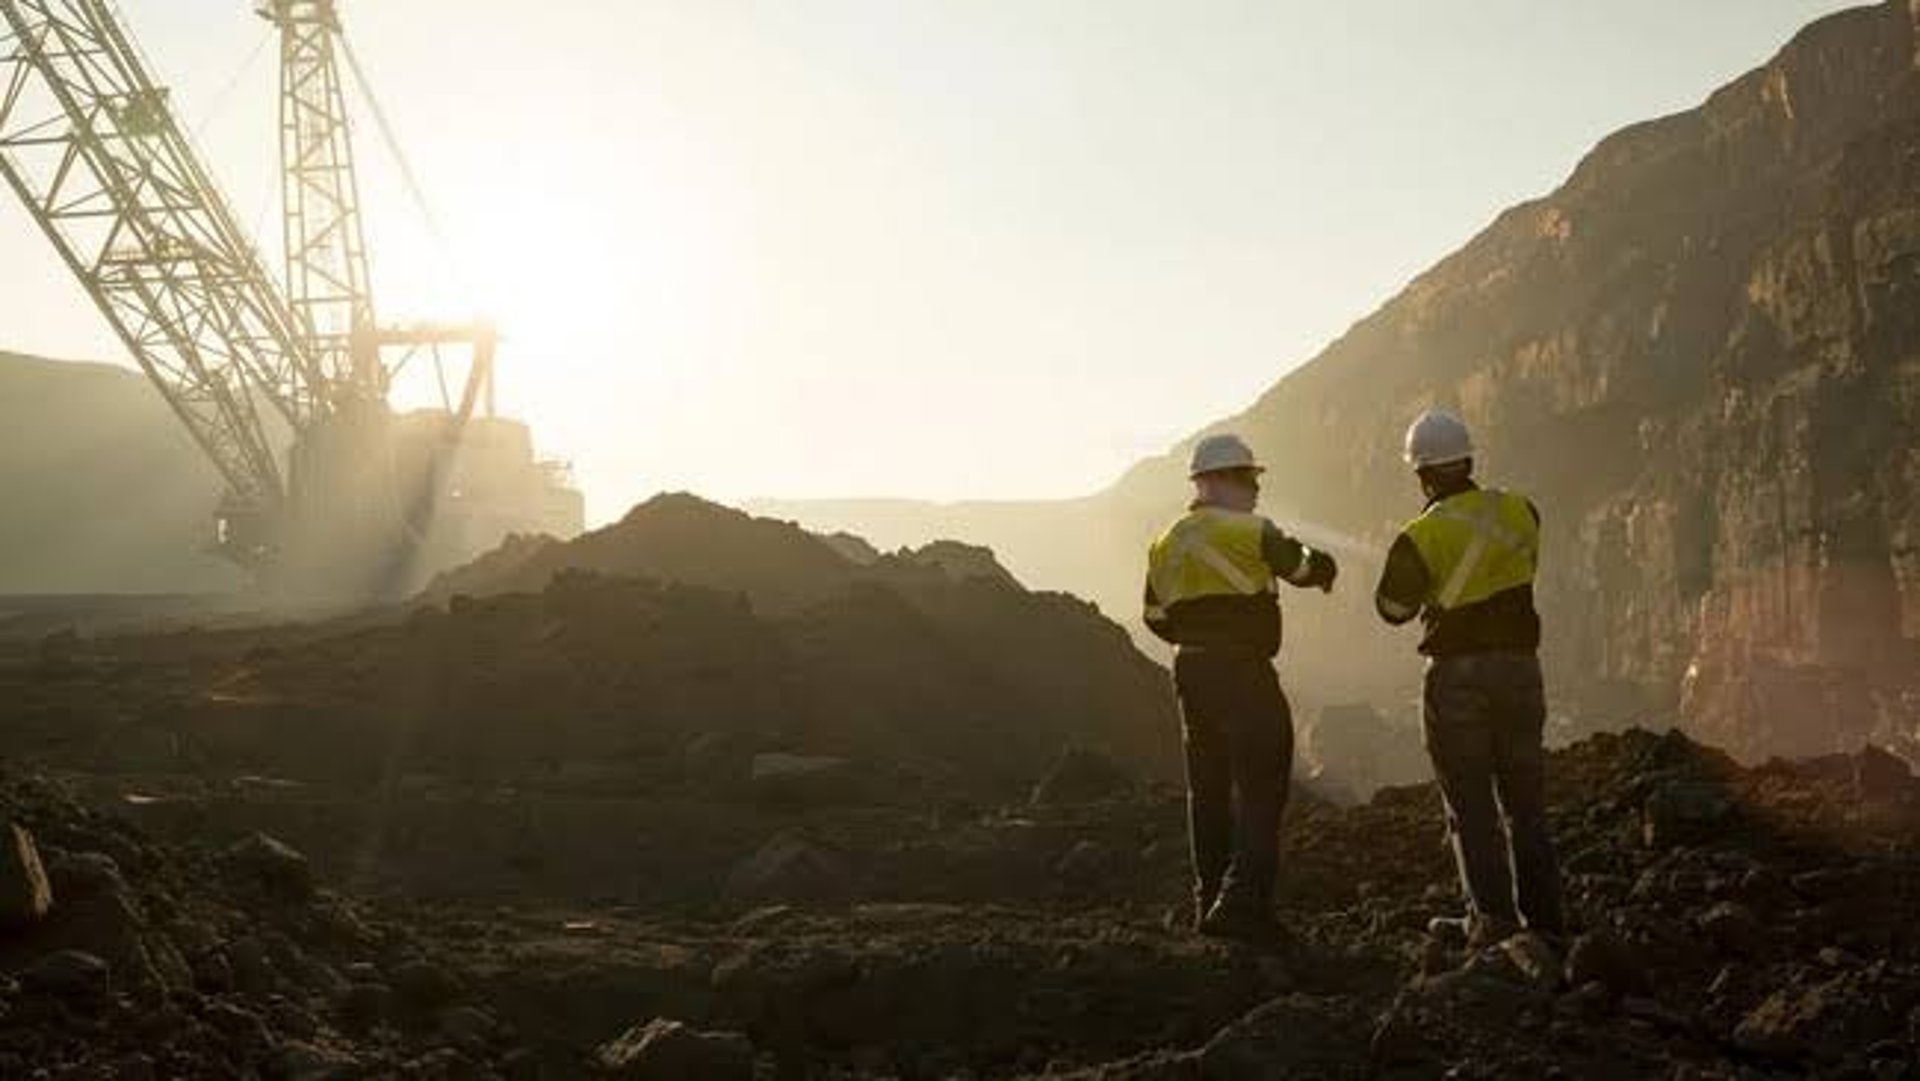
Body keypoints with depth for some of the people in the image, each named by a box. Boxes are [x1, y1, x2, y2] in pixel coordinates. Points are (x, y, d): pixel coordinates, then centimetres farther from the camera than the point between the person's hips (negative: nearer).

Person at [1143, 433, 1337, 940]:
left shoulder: (1167, 543, 12)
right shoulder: (1250, 531, -9)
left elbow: (1157, 616, 15)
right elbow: (1304, 566, 3)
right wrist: (1324, 567, 25)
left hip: (1190, 671, 7)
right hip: (1242, 670, -7)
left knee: (1209, 789, 14)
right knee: (1261, 788, -5)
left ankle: (1210, 902, 19)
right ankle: (1243, 903, -13)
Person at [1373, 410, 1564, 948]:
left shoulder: (1421, 538, -13)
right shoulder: (1520, 511, 0)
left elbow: (1393, 607, 0)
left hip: (1458, 673, -4)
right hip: (1520, 663, 5)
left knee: (1470, 801, 3)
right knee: (1524, 796, 13)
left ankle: (1492, 914, 1)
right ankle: (1543, 911, 17)